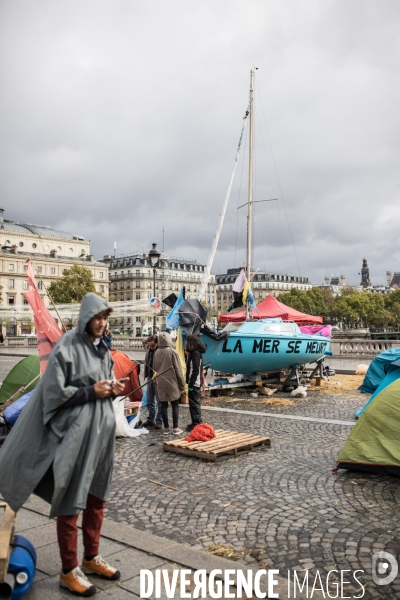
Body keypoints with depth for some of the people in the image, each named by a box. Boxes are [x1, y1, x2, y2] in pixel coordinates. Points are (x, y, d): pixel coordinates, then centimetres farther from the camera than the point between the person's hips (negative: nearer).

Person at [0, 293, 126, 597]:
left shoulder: (103, 349, 10)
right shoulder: (67, 347, -13)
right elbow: (54, 392, -15)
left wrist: (114, 389, -3)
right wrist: (90, 392, -19)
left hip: (102, 428, 8)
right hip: (76, 432, -8)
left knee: (97, 496, 17)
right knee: (71, 501, 5)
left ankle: (91, 558, 34)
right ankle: (69, 571, 21)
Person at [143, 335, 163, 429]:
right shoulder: (149, 351, 9)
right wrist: (146, 375, 15)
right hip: (150, 378, 8)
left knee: (159, 402, 2)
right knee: (150, 401, 15)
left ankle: (159, 421, 10)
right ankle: (150, 420, 27)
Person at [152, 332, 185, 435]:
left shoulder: (156, 353, 3)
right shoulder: (172, 352, -10)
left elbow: (154, 369, 11)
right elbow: (178, 369, -8)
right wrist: (182, 385, -3)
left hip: (160, 383, 4)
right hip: (172, 382, -4)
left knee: (163, 405, 8)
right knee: (175, 405, 5)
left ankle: (166, 428, 11)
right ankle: (175, 428, 5)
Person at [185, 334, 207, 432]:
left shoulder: (195, 353, -17)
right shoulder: (194, 353, 13)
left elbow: (195, 371, -21)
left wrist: (191, 384, -21)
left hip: (194, 383, -10)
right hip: (195, 383, 10)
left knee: (194, 404, -3)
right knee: (195, 403, 16)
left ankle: (196, 424, 3)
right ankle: (196, 422, 25)